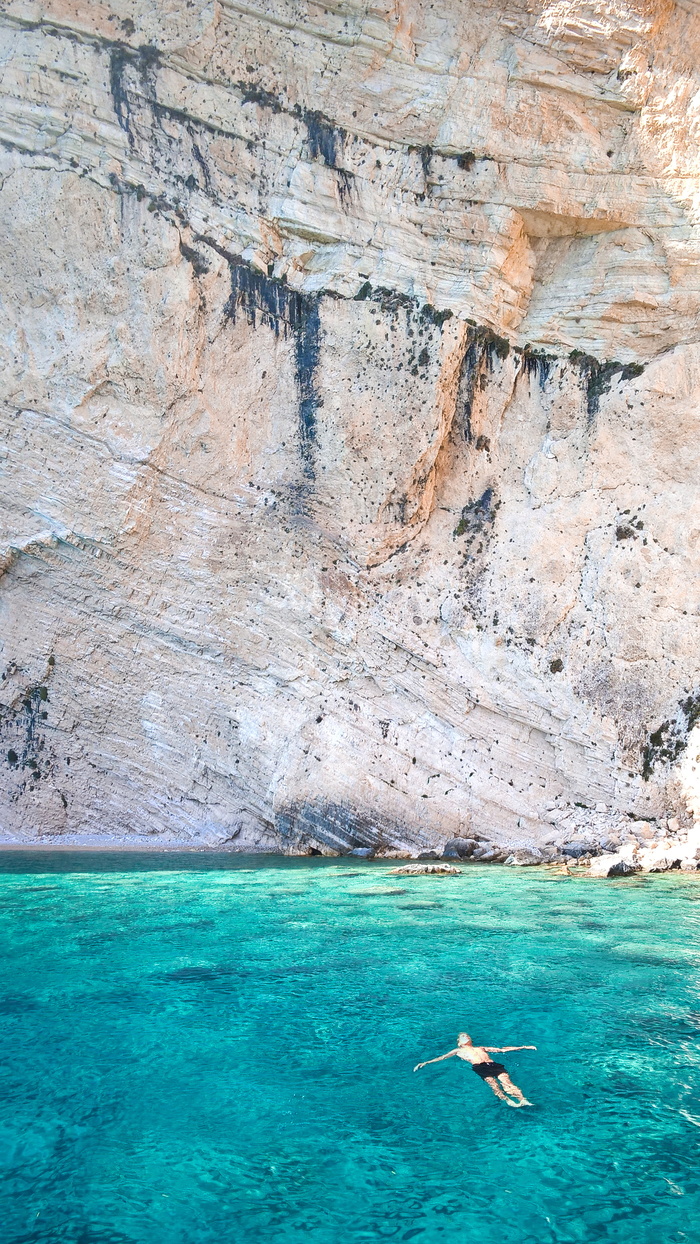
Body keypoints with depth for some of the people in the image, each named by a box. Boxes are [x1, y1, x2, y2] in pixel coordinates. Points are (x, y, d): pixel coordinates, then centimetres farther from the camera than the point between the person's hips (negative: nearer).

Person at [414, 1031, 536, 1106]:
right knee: (493, 1083, -31)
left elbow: (502, 1049, 33)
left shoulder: (481, 1048, 36)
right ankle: (506, 1100, -51)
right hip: (479, 1067, -2)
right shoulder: (458, 1051, 31)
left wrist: (523, 1047, 28)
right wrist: (425, 1063, 7)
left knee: (506, 1081, -25)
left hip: (493, 1064, 2)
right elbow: (442, 1057, 21)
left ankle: (522, 1099, -42)